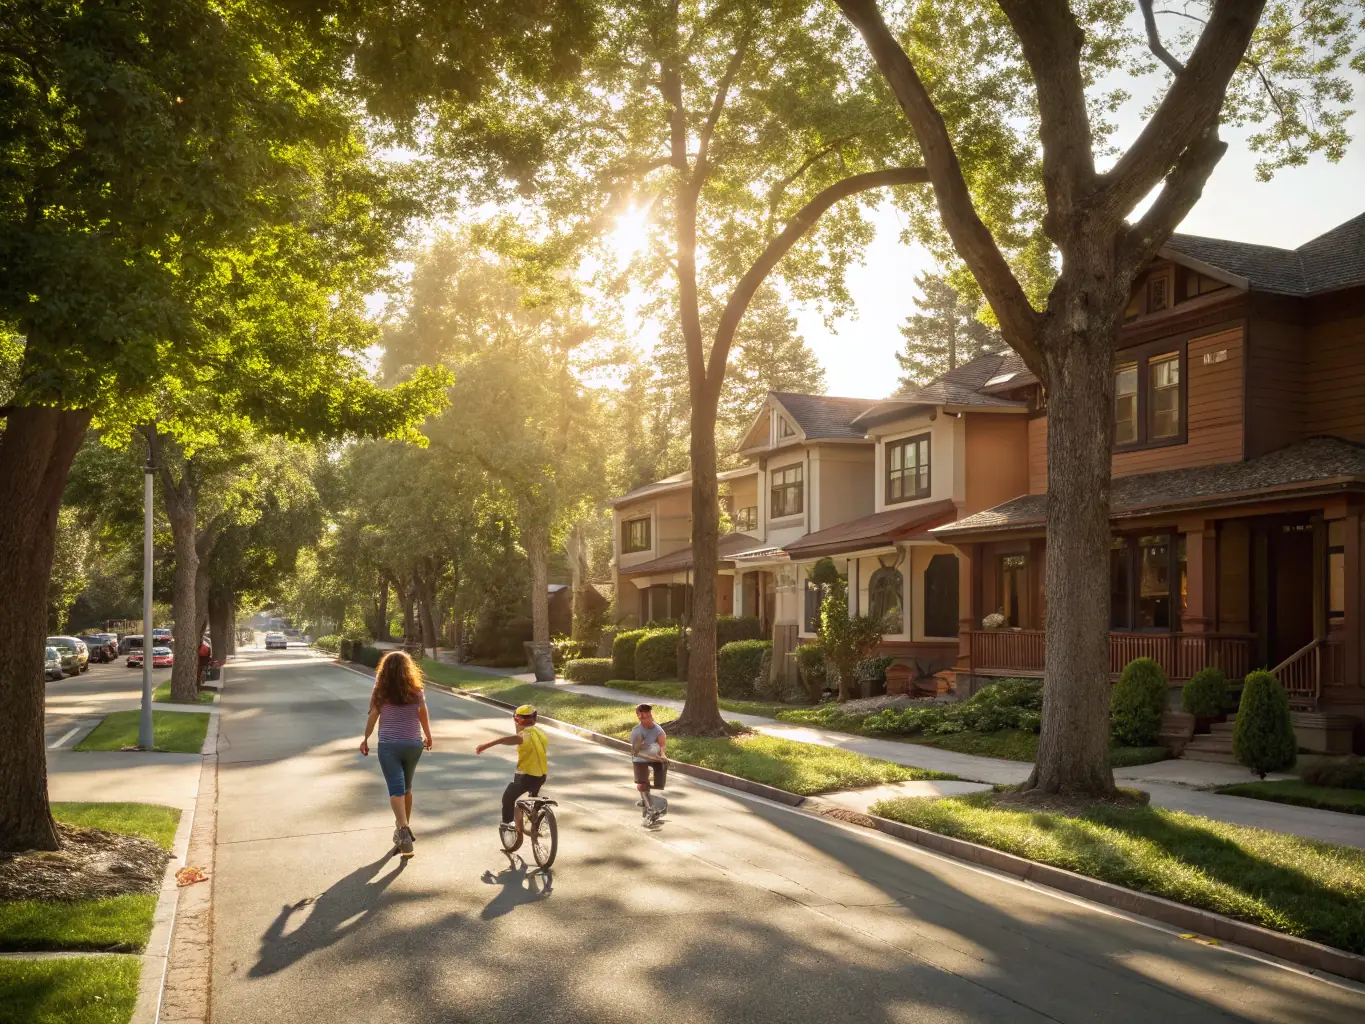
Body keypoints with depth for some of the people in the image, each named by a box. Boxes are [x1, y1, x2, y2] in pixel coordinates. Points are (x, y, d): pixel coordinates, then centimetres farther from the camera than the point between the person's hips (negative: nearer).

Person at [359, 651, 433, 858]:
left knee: (396, 788, -7)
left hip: (389, 745, -2)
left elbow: (373, 717, -3)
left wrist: (365, 740, 10)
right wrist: (428, 737, 22)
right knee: (406, 787, 19)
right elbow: (424, 717, 6)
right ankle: (404, 827, 31)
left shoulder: (380, 691, -3)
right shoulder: (416, 691, -1)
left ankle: (403, 829, -26)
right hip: (413, 744, 2)